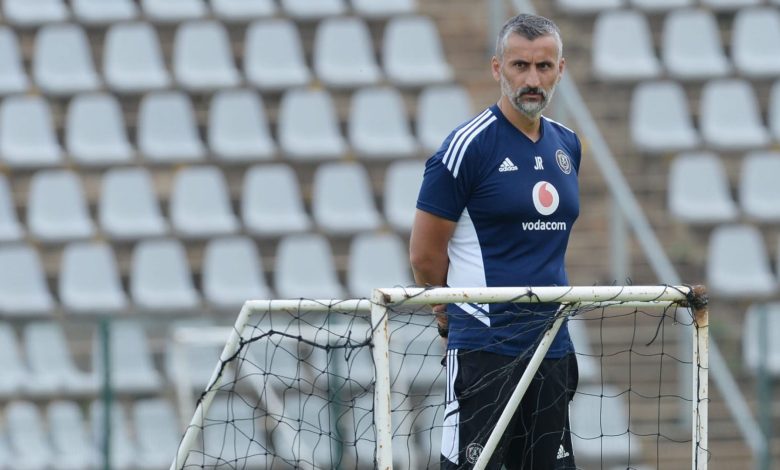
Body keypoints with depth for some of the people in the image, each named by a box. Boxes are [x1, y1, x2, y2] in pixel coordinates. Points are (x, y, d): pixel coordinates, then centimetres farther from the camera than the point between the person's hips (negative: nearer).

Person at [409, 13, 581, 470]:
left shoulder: (567, 145, 12)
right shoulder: (468, 145, -9)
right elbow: (425, 254, -6)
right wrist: (461, 313, 6)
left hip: (552, 347, 7)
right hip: (484, 349, -7)